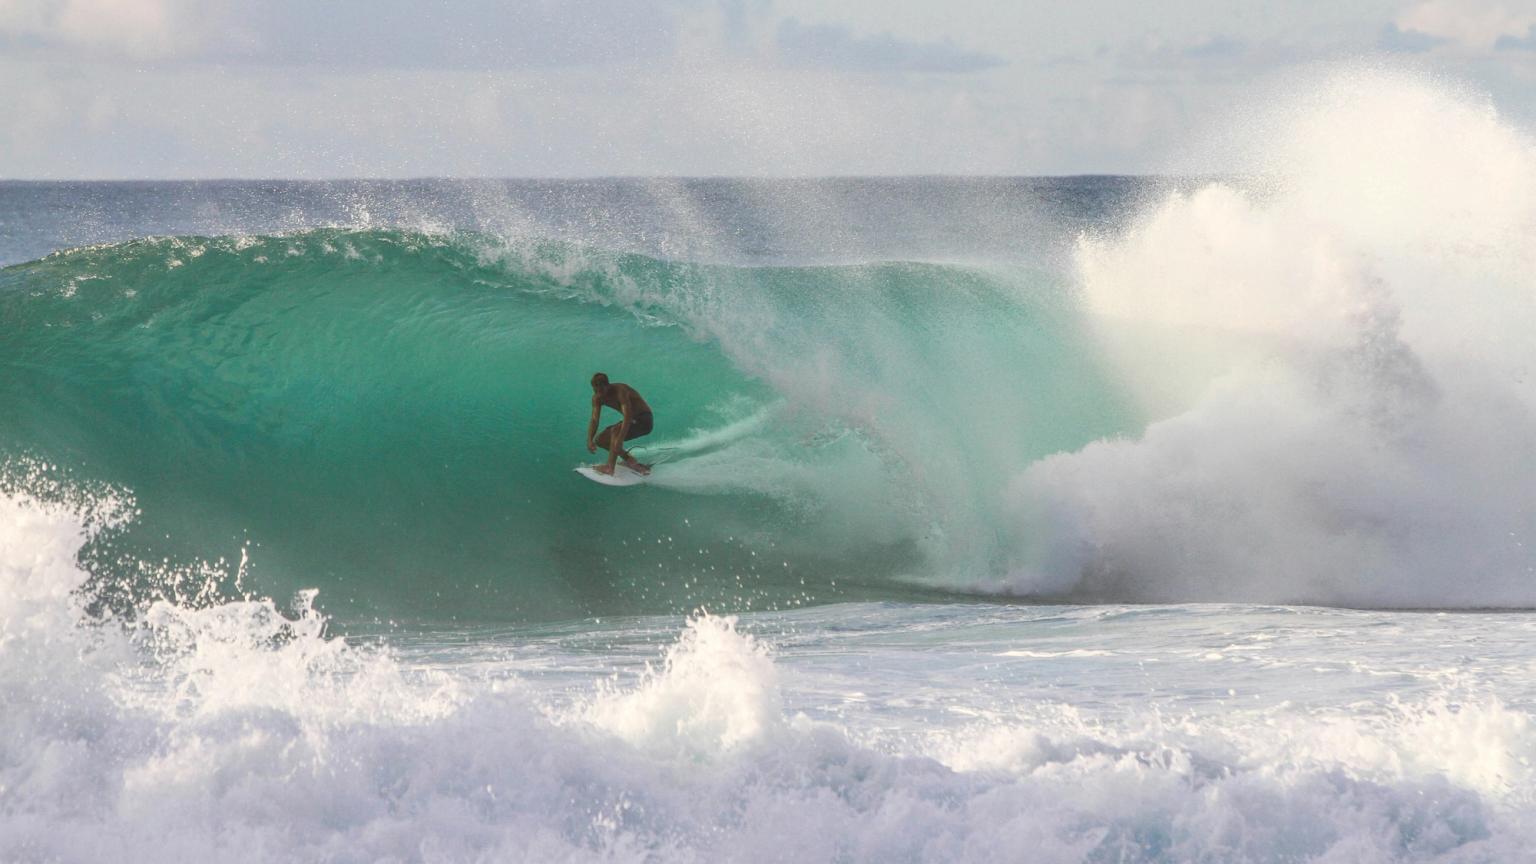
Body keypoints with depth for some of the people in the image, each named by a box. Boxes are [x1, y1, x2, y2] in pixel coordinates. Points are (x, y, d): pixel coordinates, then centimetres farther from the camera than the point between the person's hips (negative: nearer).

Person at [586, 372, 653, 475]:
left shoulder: (620, 391, -29)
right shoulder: (597, 398, -6)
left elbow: (628, 417, -38)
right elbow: (594, 421, -6)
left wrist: (619, 440, -47)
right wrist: (590, 440, -23)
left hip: (644, 420, -8)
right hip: (633, 420, 8)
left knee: (616, 431, -33)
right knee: (600, 440, 0)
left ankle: (610, 468, -34)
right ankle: (629, 460, 8)